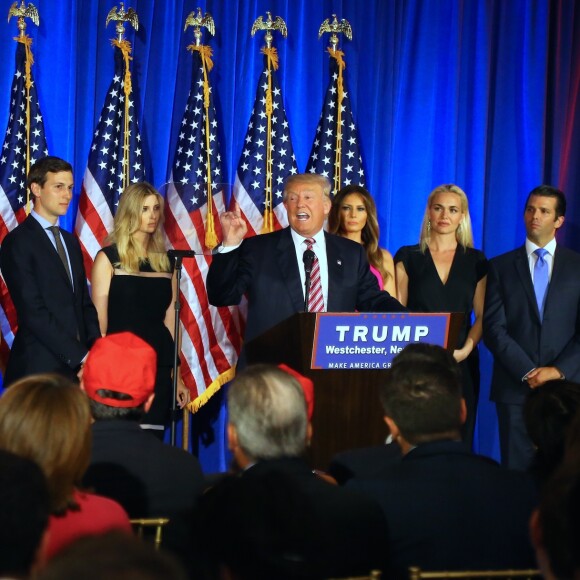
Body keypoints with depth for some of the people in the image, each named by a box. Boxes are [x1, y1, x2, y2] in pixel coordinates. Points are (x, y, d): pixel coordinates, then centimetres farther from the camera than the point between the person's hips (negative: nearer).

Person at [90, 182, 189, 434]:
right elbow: (99, 322, -3)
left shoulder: (165, 261, 13)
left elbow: (170, 321, 15)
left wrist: (176, 375, 12)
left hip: (159, 365, 4)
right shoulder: (109, 258, 0)